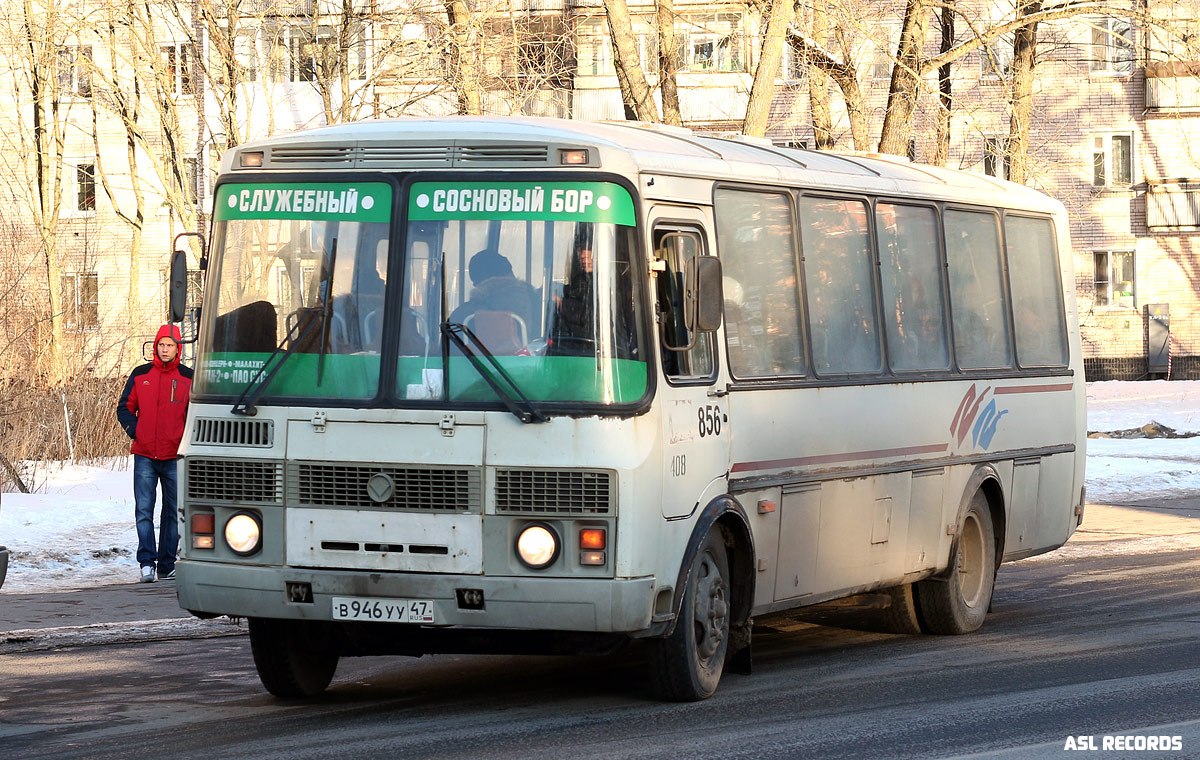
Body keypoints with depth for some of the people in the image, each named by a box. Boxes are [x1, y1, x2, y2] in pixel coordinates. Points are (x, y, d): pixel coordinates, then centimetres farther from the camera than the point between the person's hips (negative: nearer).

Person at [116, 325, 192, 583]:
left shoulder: (188, 378, 4)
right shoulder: (140, 375, 7)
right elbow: (124, 408, 12)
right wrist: (135, 432, -3)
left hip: (175, 457, 0)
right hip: (144, 456, 0)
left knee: (172, 512, 6)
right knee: (144, 510, -7)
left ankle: (167, 565, 12)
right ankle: (147, 562, -6)